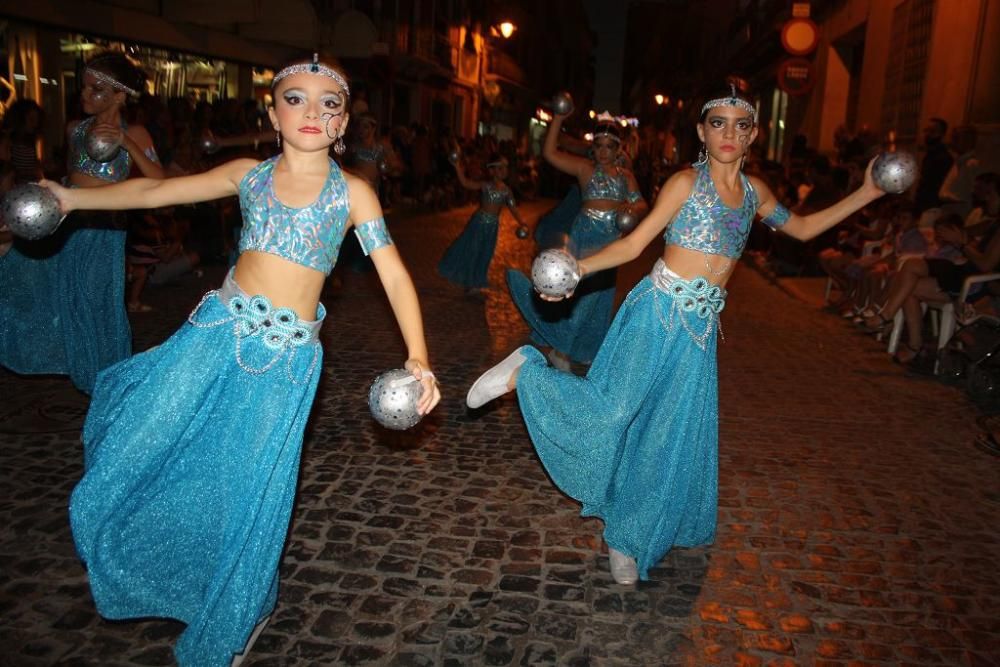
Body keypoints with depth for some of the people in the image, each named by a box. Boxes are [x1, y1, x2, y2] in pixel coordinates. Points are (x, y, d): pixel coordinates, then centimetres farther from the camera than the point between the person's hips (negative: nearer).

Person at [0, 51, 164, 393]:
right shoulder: (75, 129, 7)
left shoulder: (133, 134, -6)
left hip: (101, 231, -6)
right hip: (63, 224, 6)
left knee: (96, 304, 2)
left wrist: (126, 143, -25)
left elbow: (159, 183, -19)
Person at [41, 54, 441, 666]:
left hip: (287, 357, -3)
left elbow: (394, 274, -8)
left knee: (249, 495, 4)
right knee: (128, 463, 5)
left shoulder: (352, 192, -1)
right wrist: (72, 197, -9)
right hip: (216, 331, 3)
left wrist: (418, 357, -22)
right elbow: (154, 192, 5)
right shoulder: (250, 175, 6)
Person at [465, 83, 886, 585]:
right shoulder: (686, 182, -5)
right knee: (614, 411, -18)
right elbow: (634, 243, -9)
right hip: (659, 313, -6)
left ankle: (627, 541, 23)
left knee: (671, 436, 7)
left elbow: (802, 228, 26)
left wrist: (865, 195, 23)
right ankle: (525, 373, 6)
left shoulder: (753, 190, 12)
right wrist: (576, 268, -22)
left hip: (700, 327, 6)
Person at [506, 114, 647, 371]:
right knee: (579, 292, -7)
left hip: (610, 243, 5)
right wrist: (558, 119, -20)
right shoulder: (585, 168, -4)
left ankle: (585, 348, 29)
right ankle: (561, 350, 4)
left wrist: (631, 208, -16)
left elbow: (641, 204, 7)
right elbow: (550, 153, -14)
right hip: (585, 237, -5)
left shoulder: (626, 176, 9)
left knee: (598, 295, 13)